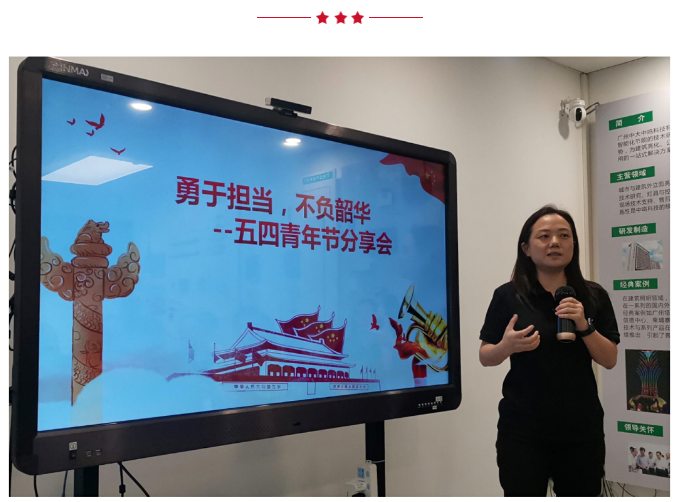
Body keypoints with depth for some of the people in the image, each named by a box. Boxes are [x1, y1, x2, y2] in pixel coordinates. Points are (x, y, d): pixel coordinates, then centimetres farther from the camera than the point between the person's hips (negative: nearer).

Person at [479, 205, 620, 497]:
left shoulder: (593, 296, 2)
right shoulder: (508, 296, -5)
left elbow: (610, 360, 2)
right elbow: (485, 357, 0)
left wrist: (584, 326, -15)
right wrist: (507, 346, -22)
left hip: (582, 429, 3)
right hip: (523, 431, -2)